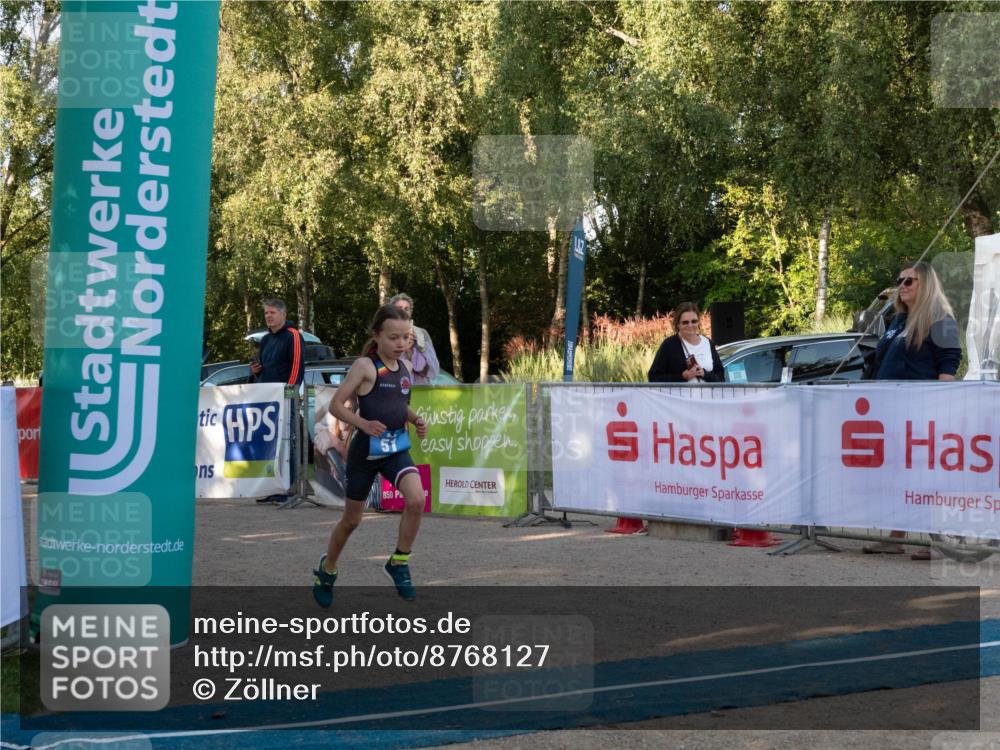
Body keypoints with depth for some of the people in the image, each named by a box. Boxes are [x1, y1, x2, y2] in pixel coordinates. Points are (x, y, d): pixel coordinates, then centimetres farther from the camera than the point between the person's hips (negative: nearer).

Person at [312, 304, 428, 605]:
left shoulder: (405, 368, 5)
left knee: (417, 500, -22)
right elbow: (336, 404, -13)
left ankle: (399, 562, -2)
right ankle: (327, 569, 35)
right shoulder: (366, 366, -13)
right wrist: (363, 423, -27)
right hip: (366, 449, -4)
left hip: (397, 448, 4)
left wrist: (415, 420, 3)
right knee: (352, 519, 9)